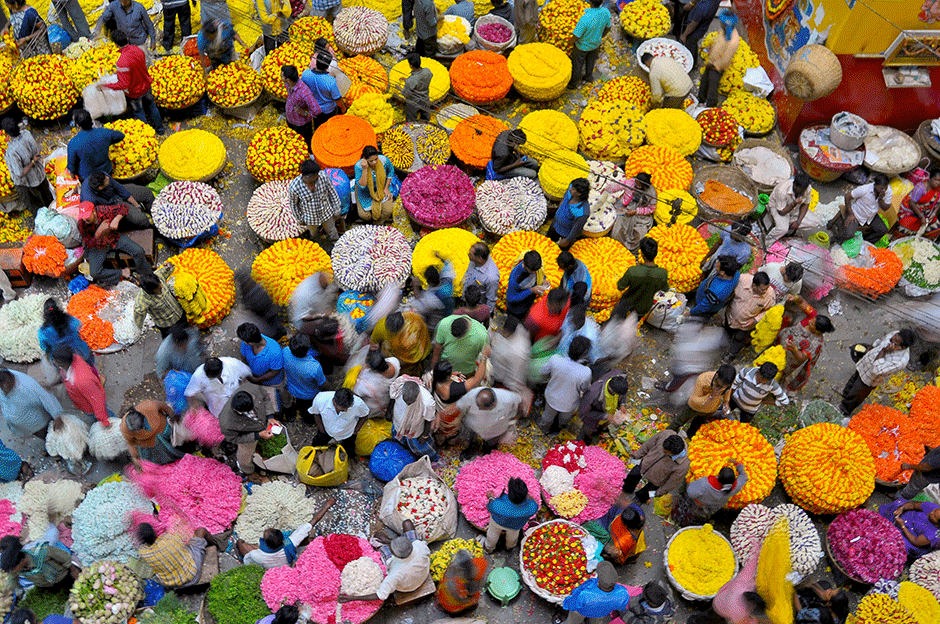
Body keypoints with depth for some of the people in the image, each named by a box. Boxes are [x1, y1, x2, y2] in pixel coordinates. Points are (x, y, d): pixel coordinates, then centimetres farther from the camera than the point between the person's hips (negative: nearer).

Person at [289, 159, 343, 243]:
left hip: (326, 213, 1)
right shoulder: (294, 187, -33)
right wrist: (300, 219, 2)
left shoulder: (323, 178, -30)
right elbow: (294, 204, -12)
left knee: (333, 235, 24)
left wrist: (337, 211, -1)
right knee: (314, 234, 31)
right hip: (310, 219, 0)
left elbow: (333, 195, -11)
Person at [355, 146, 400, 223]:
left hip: (382, 189, 1)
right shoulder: (359, 166, -28)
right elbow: (362, 186, -30)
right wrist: (365, 169, -41)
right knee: (364, 215, -16)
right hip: (366, 192, -1)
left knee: (388, 210, -20)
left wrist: (386, 188, -3)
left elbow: (391, 171, 0)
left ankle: (378, 223, 12)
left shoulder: (384, 160, -23)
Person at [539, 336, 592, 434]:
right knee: (564, 419, 37)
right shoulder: (585, 373, -41)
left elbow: (545, 370, -14)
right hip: (569, 404, -1)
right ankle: (559, 427, 69)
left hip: (552, 397, 1)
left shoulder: (555, 359, -37)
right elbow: (585, 389, -19)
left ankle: (544, 428, 66)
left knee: (549, 416, 35)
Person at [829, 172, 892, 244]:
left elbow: (885, 208, -9)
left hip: (871, 216, 5)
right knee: (849, 234, -24)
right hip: (856, 214, -5)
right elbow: (847, 196, -19)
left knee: (883, 230, -8)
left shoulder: (889, 192, -18)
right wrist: (850, 214, -17)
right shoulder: (864, 190, -32)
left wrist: (880, 200, -31)